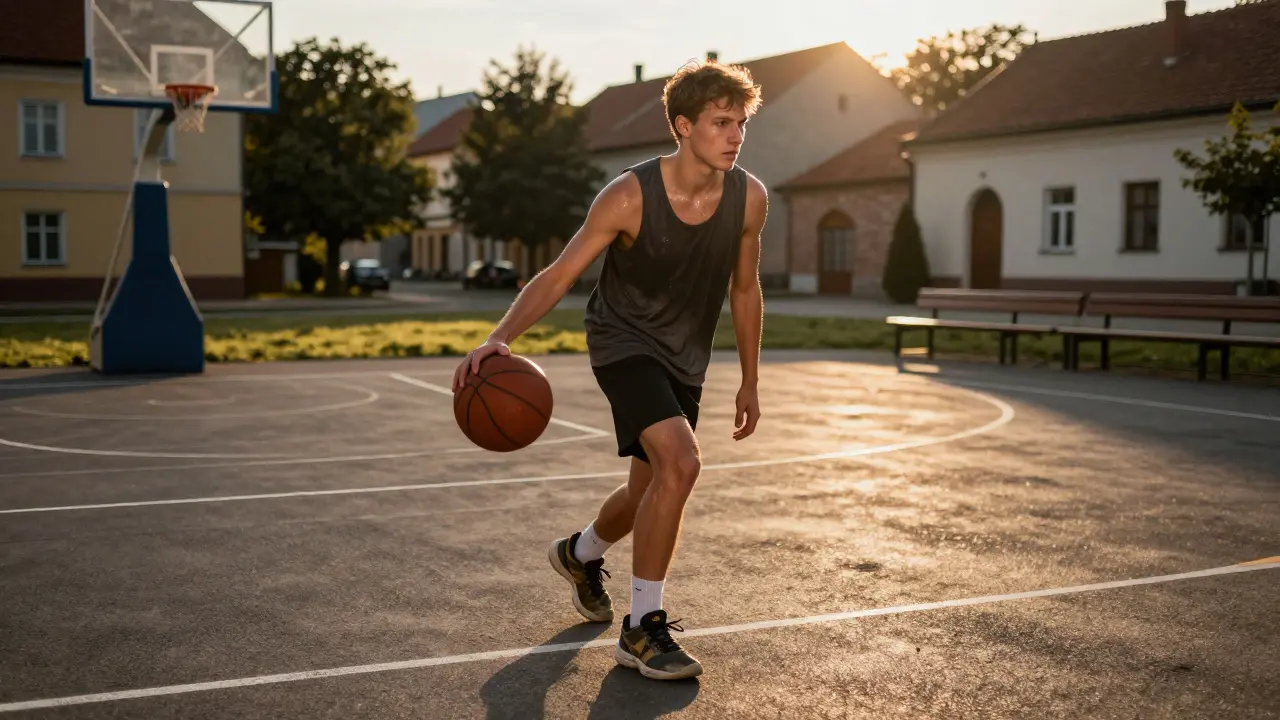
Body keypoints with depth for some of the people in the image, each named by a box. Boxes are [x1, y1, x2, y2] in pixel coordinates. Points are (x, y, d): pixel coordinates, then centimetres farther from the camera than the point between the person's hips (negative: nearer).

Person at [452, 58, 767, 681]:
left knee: (649, 494, 15)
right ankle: (642, 629, -14)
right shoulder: (630, 195, -24)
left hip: (685, 360, 6)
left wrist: (750, 382, 10)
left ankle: (580, 554, 50)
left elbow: (745, 290, 4)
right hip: (623, 342, -5)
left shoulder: (749, 197, -11)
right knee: (680, 462, -27)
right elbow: (558, 275, -22)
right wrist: (500, 337, -38)